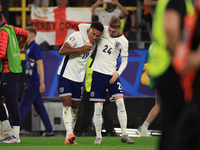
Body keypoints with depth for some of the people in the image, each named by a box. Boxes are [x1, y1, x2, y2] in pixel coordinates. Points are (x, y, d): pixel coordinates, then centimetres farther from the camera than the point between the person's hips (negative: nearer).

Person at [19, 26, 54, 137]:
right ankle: (49, 130, 12)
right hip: (32, 82, 10)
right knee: (39, 107, 10)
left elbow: (40, 65, -18)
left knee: (23, 106, -8)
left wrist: (41, 83, -22)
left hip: (33, 82, -10)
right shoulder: (30, 48, 16)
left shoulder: (35, 47, -13)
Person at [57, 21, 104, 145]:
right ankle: (69, 134, -25)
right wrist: (81, 49, -27)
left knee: (75, 107, 8)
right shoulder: (77, 36, -15)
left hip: (78, 79, 6)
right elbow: (62, 51, -24)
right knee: (67, 103, -16)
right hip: (66, 75, -6)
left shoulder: (94, 44, 6)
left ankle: (69, 139, 14)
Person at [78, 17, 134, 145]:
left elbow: (124, 61, 6)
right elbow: (82, 26, 1)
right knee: (98, 106, -1)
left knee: (120, 102, -11)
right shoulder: (103, 30, -3)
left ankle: (124, 135, -6)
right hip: (98, 73, 0)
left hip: (112, 75, 0)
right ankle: (98, 136, 8)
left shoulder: (123, 41, -2)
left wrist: (118, 73, -10)